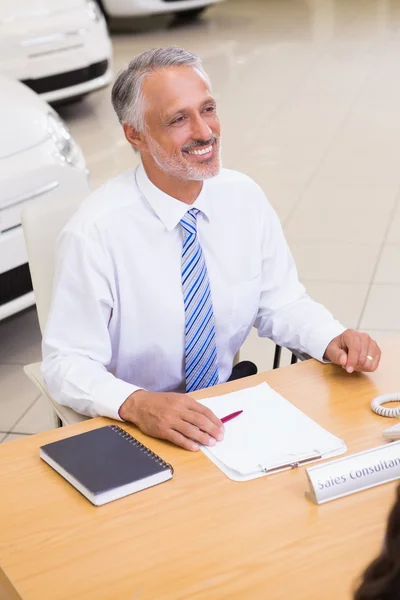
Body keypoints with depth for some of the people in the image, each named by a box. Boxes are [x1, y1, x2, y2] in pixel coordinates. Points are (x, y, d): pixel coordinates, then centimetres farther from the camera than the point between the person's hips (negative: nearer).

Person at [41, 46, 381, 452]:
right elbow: (65, 364, -16)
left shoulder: (245, 198, -2)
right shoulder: (95, 233, -18)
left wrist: (333, 340, -10)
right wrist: (137, 404, -34)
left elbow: (280, 303, 9)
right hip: (132, 429, -4)